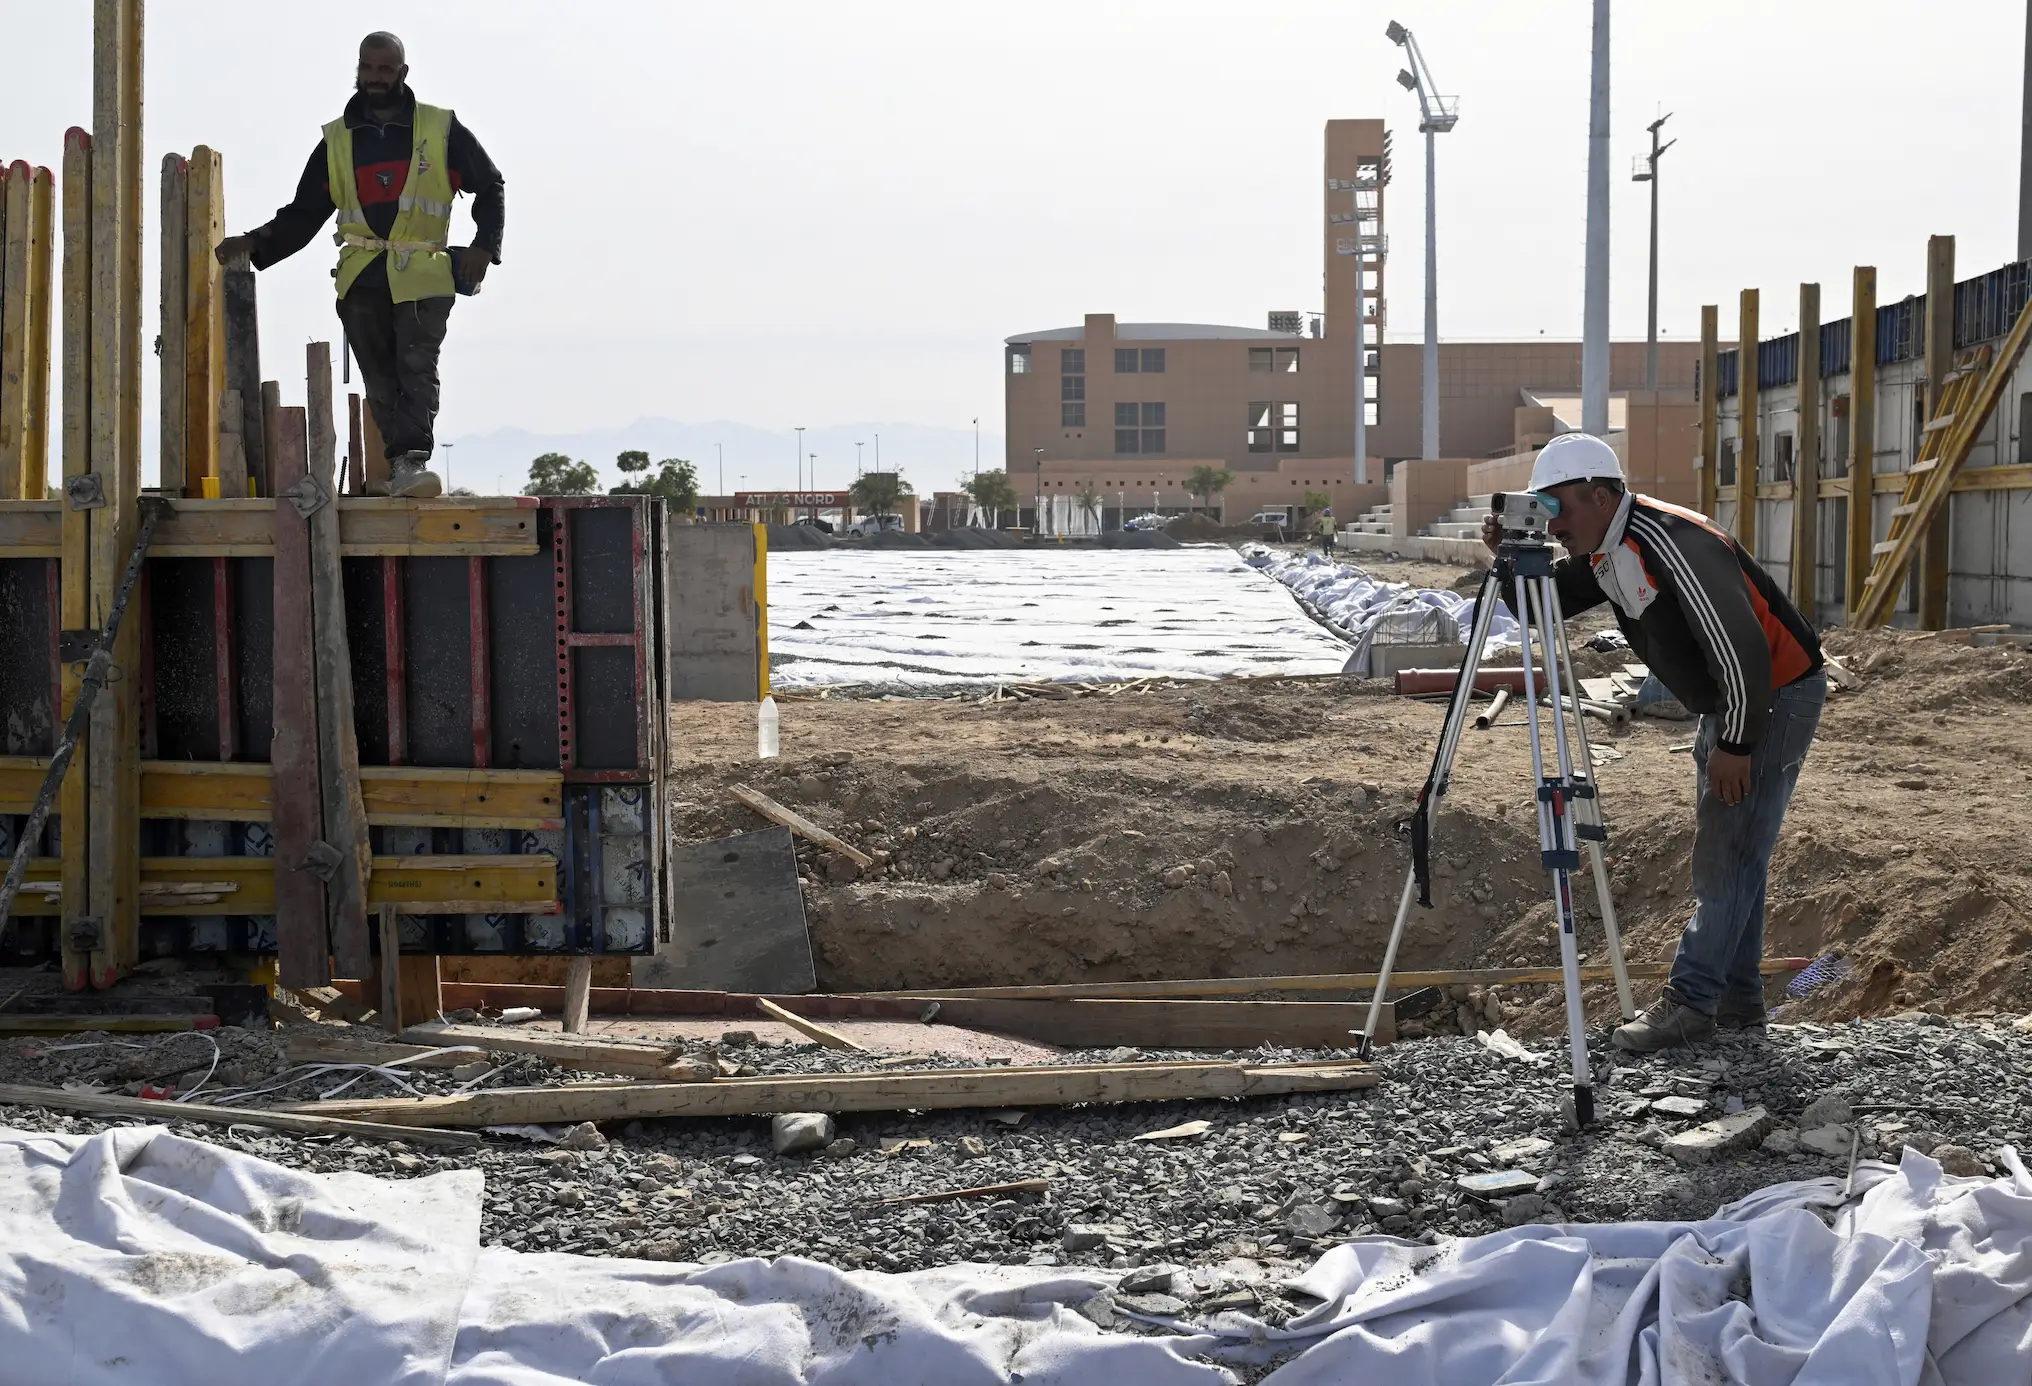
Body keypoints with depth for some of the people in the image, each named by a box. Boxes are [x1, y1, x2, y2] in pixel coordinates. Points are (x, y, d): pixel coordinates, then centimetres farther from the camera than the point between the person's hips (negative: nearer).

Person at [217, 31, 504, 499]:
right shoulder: (337, 141, 13)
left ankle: (412, 460, -28)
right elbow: (303, 214, 16)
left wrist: (484, 245, 0)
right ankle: (401, 469, 2)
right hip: (361, 280, 3)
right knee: (381, 381, 0)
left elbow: (489, 186, 15)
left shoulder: (441, 130, 7)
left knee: (417, 368, -18)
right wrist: (256, 245, 2)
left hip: (423, 278, -3)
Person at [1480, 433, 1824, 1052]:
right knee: (1724, 853, 13)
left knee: (1728, 854, -9)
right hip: (1725, 701, 10)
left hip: (1776, 696, -10)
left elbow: (1742, 648, -30)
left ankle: (1691, 999, -6)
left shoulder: (1671, 543, -29)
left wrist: (1735, 743, -23)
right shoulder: (1603, 552, 2)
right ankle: (1738, 999, 19)